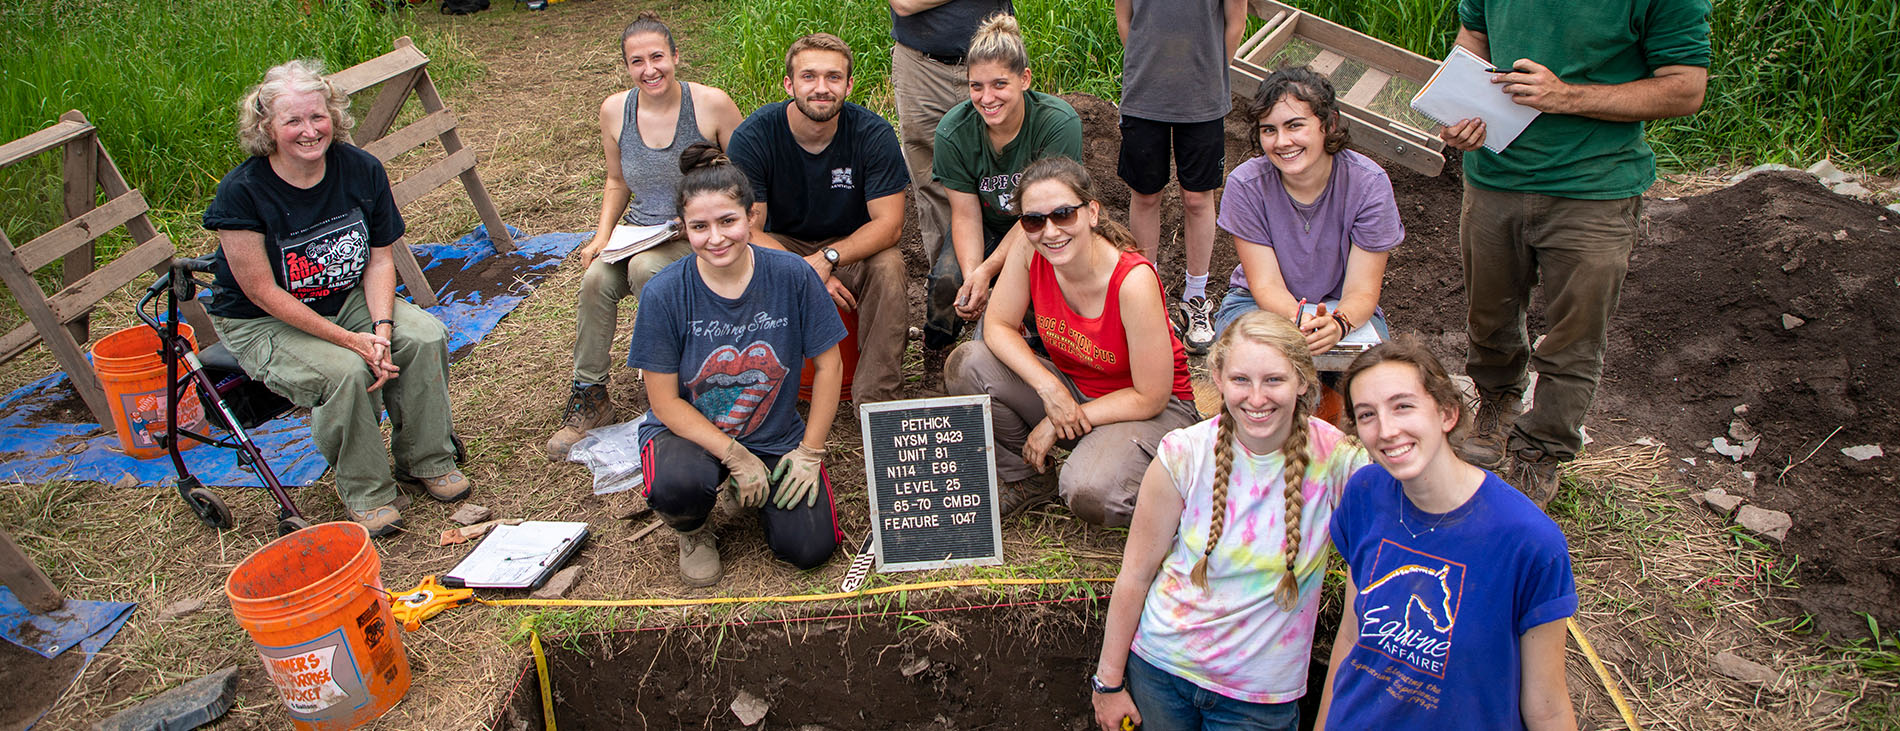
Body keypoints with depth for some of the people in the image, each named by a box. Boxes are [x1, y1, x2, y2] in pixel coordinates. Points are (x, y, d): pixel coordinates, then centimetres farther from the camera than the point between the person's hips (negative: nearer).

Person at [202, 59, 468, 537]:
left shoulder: (361, 170, -8)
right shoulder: (241, 193, -21)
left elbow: (380, 259, -4)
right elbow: (263, 292, -20)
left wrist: (380, 328, -21)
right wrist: (351, 340, -26)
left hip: (347, 300, 5)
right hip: (263, 323, -4)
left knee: (425, 336, -20)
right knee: (343, 371, -31)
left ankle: (426, 461, -1)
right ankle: (366, 493, -10)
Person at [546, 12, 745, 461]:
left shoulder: (711, 104, -9)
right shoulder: (614, 111, 4)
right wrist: (602, 236, 3)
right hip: (639, 230, 4)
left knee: (644, 268, -34)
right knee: (596, 278, -25)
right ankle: (589, 395, -9)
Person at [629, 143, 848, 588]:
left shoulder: (791, 275, -14)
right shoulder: (663, 295, -16)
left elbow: (828, 365, -5)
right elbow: (665, 402, -12)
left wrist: (810, 451, -6)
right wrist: (736, 456, -19)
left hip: (775, 437, 2)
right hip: (690, 432, -1)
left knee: (809, 549, -13)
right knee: (678, 484, -36)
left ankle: (755, 492, 20)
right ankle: (693, 529, 4)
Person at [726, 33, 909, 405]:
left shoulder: (874, 133, -16)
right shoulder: (752, 137, -16)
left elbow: (889, 223, -18)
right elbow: (748, 230, -17)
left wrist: (828, 259, -34)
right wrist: (805, 273, -31)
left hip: (854, 249, 0)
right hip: (781, 245, 1)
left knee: (888, 266, -32)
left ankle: (876, 401, -25)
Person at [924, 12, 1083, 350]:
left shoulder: (1059, 123, -24)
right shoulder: (953, 132, -16)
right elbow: (966, 214, -13)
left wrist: (986, 271, -31)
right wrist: (971, 276, -32)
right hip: (986, 231, 2)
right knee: (946, 282, -28)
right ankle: (936, 359, 4)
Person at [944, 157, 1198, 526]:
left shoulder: (1133, 281, -31)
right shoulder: (1030, 250, -18)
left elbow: (1151, 397, -23)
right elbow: (998, 325, -7)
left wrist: (1058, 424, -18)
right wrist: (1049, 387, -23)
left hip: (1149, 408, -5)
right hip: (1070, 388, 5)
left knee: (1089, 494, -34)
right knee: (966, 364, -17)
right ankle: (1028, 480, 4)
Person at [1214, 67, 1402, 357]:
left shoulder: (1369, 184, -17)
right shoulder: (1245, 185, -17)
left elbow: (1362, 290, -18)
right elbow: (1266, 284, -17)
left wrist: (1338, 323, -42)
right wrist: (1299, 320, -41)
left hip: (1343, 309, 1)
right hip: (1261, 304, -1)